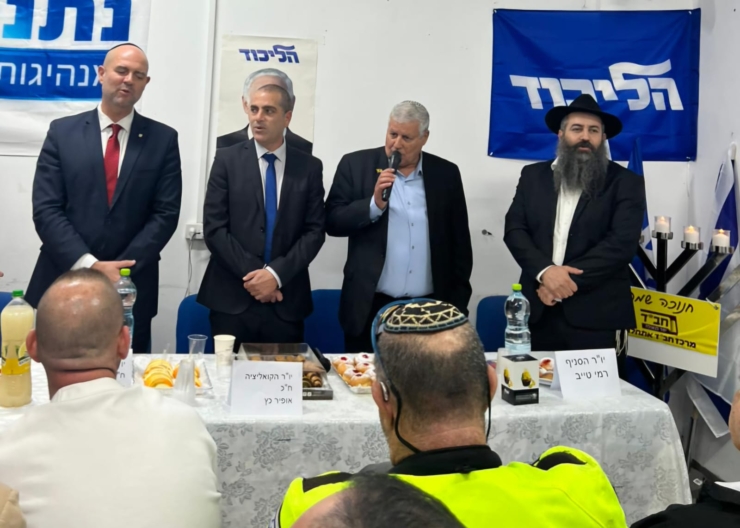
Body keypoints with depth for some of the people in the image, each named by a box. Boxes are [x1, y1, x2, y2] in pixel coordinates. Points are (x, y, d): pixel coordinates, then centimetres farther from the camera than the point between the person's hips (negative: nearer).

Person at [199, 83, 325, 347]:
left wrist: (276, 274, -12)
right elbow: (213, 229, -4)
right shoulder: (227, 160, 2)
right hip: (232, 298, -1)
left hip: (286, 301, 1)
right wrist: (250, 274, -11)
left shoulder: (310, 167, 5)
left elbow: (314, 231, 0)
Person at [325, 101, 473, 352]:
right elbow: (332, 223, -4)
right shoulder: (356, 165, 1)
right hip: (370, 308, -1)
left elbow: (460, 243, 8)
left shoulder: (446, 173, 5)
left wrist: (458, 304, 6)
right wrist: (374, 204, -19)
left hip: (429, 309, 1)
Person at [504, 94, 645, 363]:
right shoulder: (533, 175, 11)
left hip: (595, 316, -2)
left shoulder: (626, 182, 2)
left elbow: (622, 243, -9)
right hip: (538, 311, 3)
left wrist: (568, 279, -15)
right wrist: (545, 271, -15)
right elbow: (514, 229, 2)